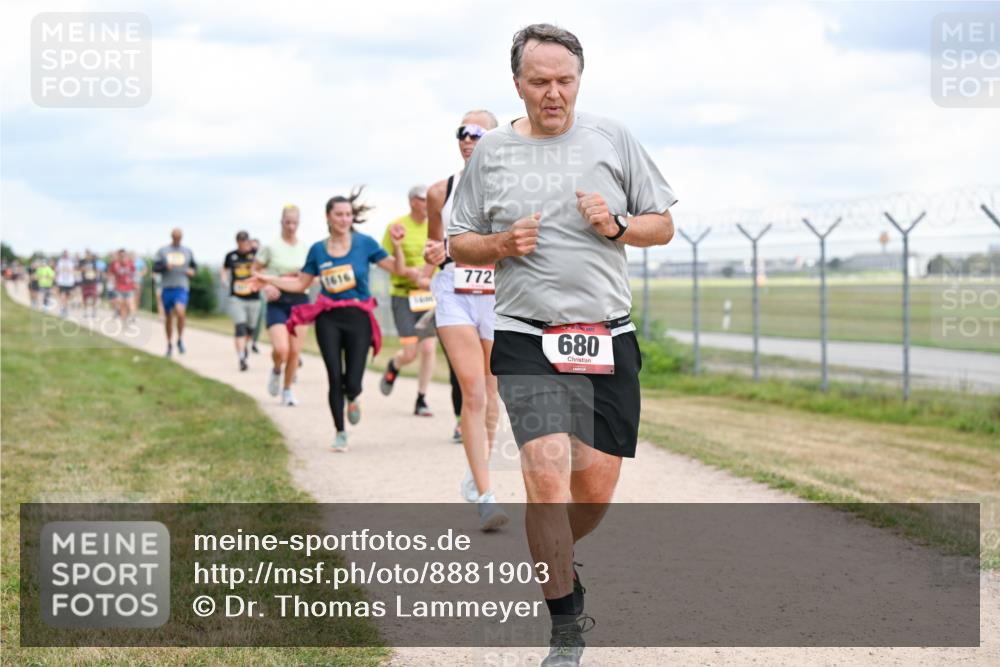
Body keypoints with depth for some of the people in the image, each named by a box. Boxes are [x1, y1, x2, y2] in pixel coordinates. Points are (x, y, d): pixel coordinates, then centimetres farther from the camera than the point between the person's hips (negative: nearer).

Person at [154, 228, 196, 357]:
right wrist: (165, 266, -20)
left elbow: (194, 266, 22)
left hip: (182, 287, -1)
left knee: (180, 312, -24)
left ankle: (180, 340, -5)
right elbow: (156, 268, 0)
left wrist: (192, 270, -1)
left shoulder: (188, 252, 11)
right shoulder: (162, 251, 7)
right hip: (167, 288, 1)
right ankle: (169, 344, 23)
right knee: (168, 317, 8)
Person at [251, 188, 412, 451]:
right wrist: (269, 280, 5)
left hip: (358, 319, -1)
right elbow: (300, 283, 14)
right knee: (335, 378, -5)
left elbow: (398, 269, 0)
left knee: (352, 382, -9)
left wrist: (397, 245, -15)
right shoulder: (318, 249, 5)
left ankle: (352, 401, 31)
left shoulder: (364, 243, 1)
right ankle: (340, 433, 14)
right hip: (328, 319, 1)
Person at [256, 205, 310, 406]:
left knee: (295, 351, 2)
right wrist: (265, 286, -15)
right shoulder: (271, 247, -2)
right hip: (277, 302, -3)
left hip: (299, 300, 3)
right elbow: (254, 271, 3)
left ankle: (287, 390, 20)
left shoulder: (305, 248, 7)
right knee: (281, 349, -19)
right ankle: (276, 371, 16)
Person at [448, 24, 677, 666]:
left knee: (596, 488, 3)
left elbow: (663, 225, 11)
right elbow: (460, 244, 12)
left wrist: (616, 223, -9)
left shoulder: (613, 138, 7)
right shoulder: (491, 152, 5)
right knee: (547, 476, -17)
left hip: (609, 338, 2)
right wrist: (501, 244, -9)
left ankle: (555, 561, 37)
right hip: (529, 340, -2)